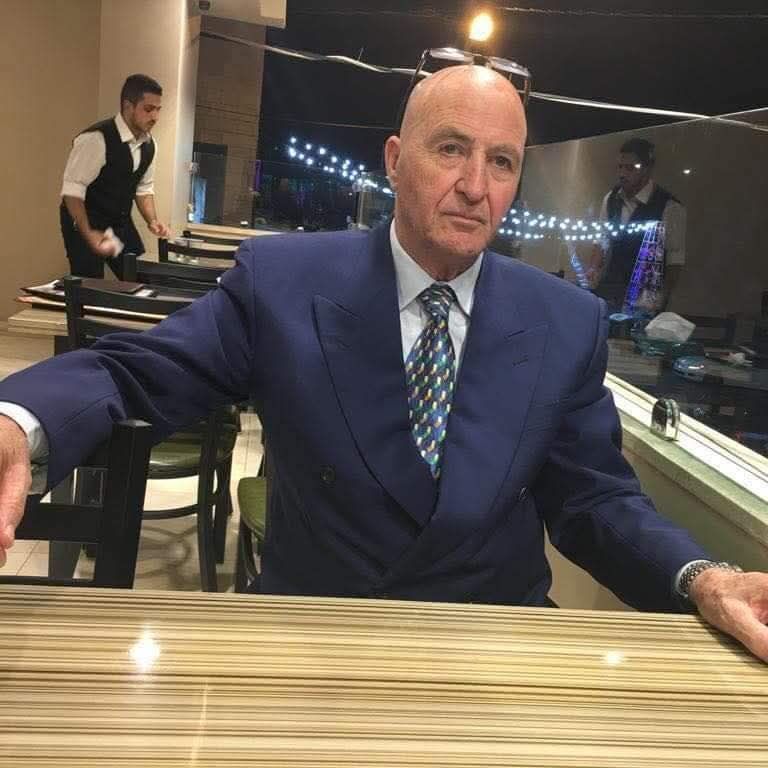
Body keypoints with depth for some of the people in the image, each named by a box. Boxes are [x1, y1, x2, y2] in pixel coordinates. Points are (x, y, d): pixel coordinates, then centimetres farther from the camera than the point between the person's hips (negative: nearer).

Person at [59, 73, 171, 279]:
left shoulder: (149, 144, 0)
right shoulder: (96, 139, -24)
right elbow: (72, 189, -23)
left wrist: (152, 221, -5)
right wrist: (88, 234, -29)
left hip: (121, 223, 7)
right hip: (84, 224, -7)